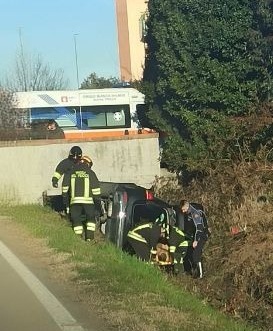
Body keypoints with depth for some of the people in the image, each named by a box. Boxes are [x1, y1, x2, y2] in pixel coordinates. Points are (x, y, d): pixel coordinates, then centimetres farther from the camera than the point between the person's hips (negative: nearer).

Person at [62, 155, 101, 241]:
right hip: (88, 200, -1)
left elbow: (65, 188, 13)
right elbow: (96, 189, 4)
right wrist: (98, 202, 10)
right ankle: (89, 238, 1)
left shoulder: (70, 173, 13)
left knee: (76, 219, 9)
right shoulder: (90, 173, 7)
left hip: (74, 200, 1)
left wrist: (65, 201, 21)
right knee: (91, 218, 12)